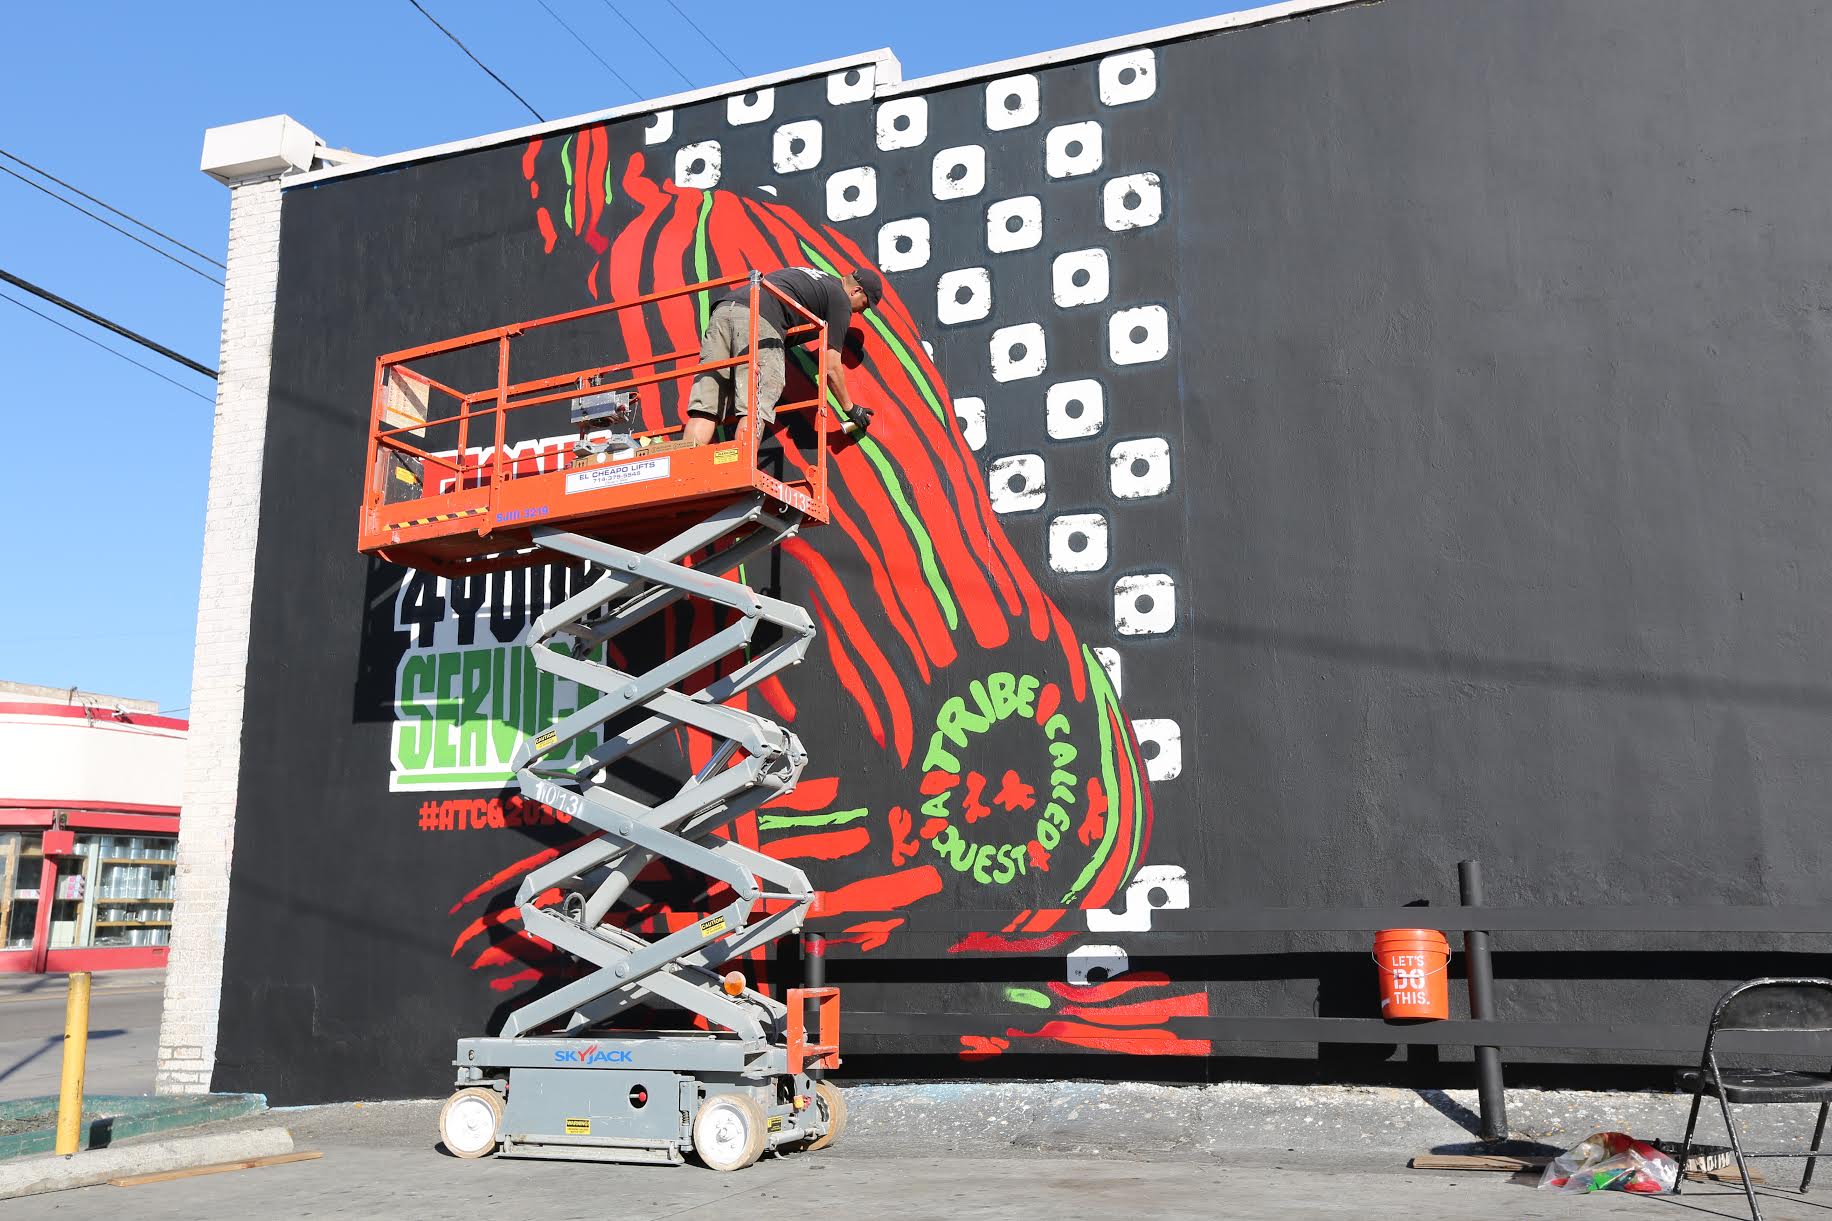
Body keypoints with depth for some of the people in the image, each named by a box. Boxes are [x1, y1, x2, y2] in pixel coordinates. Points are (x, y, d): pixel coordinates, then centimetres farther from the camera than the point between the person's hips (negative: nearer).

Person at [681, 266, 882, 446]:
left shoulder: (808, 274, 35)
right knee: (755, 409, -10)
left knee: (705, 408, -2)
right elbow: (831, 366, 10)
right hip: (759, 319, -7)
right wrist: (850, 408, 20)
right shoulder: (840, 298, 13)